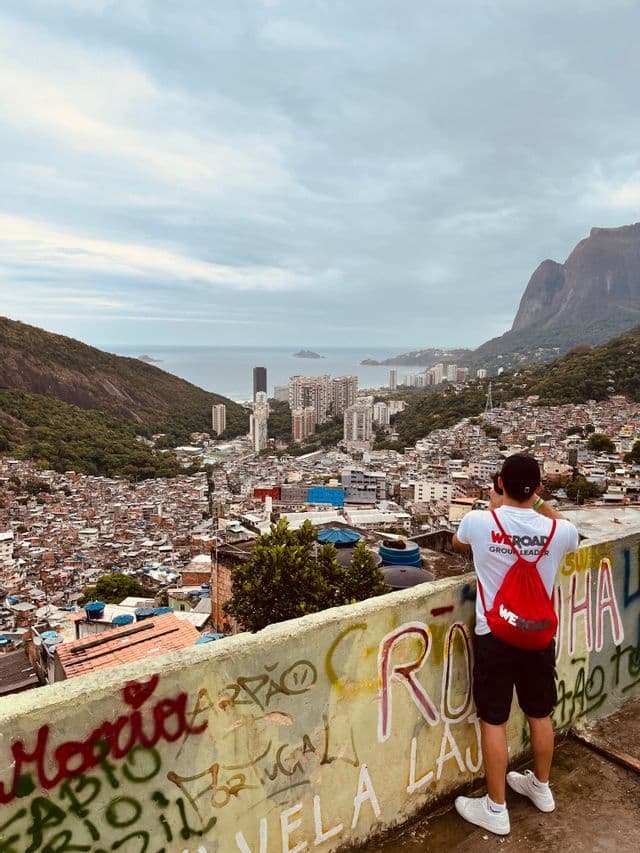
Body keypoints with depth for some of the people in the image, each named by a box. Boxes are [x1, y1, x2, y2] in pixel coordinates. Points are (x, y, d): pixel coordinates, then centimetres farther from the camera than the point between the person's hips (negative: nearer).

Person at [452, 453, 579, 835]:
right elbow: (571, 534, 16)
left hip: (494, 634, -3)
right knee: (540, 714, 22)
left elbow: (457, 545, 11)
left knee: (494, 721, 9)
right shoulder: (558, 530, -12)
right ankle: (541, 788, 43)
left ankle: (496, 810, 21)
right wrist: (540, 503, 17)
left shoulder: (479, 521, -15)